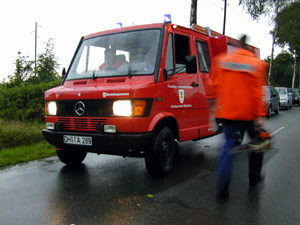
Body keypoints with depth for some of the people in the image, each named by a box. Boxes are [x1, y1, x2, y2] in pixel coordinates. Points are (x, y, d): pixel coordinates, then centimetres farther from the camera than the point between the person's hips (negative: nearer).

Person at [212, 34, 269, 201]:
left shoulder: (222, 61, 4)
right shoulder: (256, 64, -5)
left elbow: (216, 86, 5)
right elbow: (257, 93, -10)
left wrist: (218, 106, 16)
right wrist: (260, 116, -9)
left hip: (227, 112, 2)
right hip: (248, 113, -2)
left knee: (229, 145, 4)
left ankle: (222, 190, -7)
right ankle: (255, 178, 34)